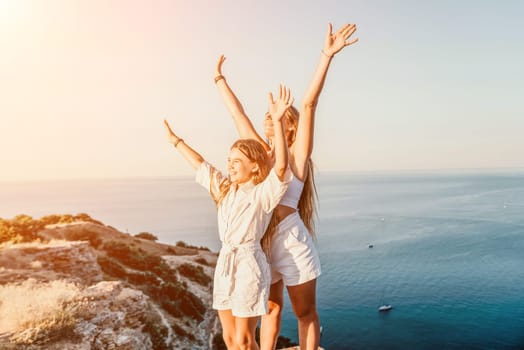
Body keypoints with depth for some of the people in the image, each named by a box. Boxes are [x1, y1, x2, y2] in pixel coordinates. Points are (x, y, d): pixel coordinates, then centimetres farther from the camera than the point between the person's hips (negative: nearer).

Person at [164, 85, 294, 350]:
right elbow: (200, 165, 21)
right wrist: (176, 141, 32)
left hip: (249, 265, -7)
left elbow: (281, 165, -30)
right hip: (224, 264, 7)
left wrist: (277, 121, -38)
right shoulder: (225, 189, 9)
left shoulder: (264, 193, -12)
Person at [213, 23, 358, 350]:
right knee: (271, 309, 20)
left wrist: (327, 55, -23)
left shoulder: (297, 154, -4)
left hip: (292, 243, -6)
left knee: (305, 313, 10)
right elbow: (237, 113, 18)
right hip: (261, 243, 6)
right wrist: (220, 79, 27)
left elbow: (309, 104, -14)